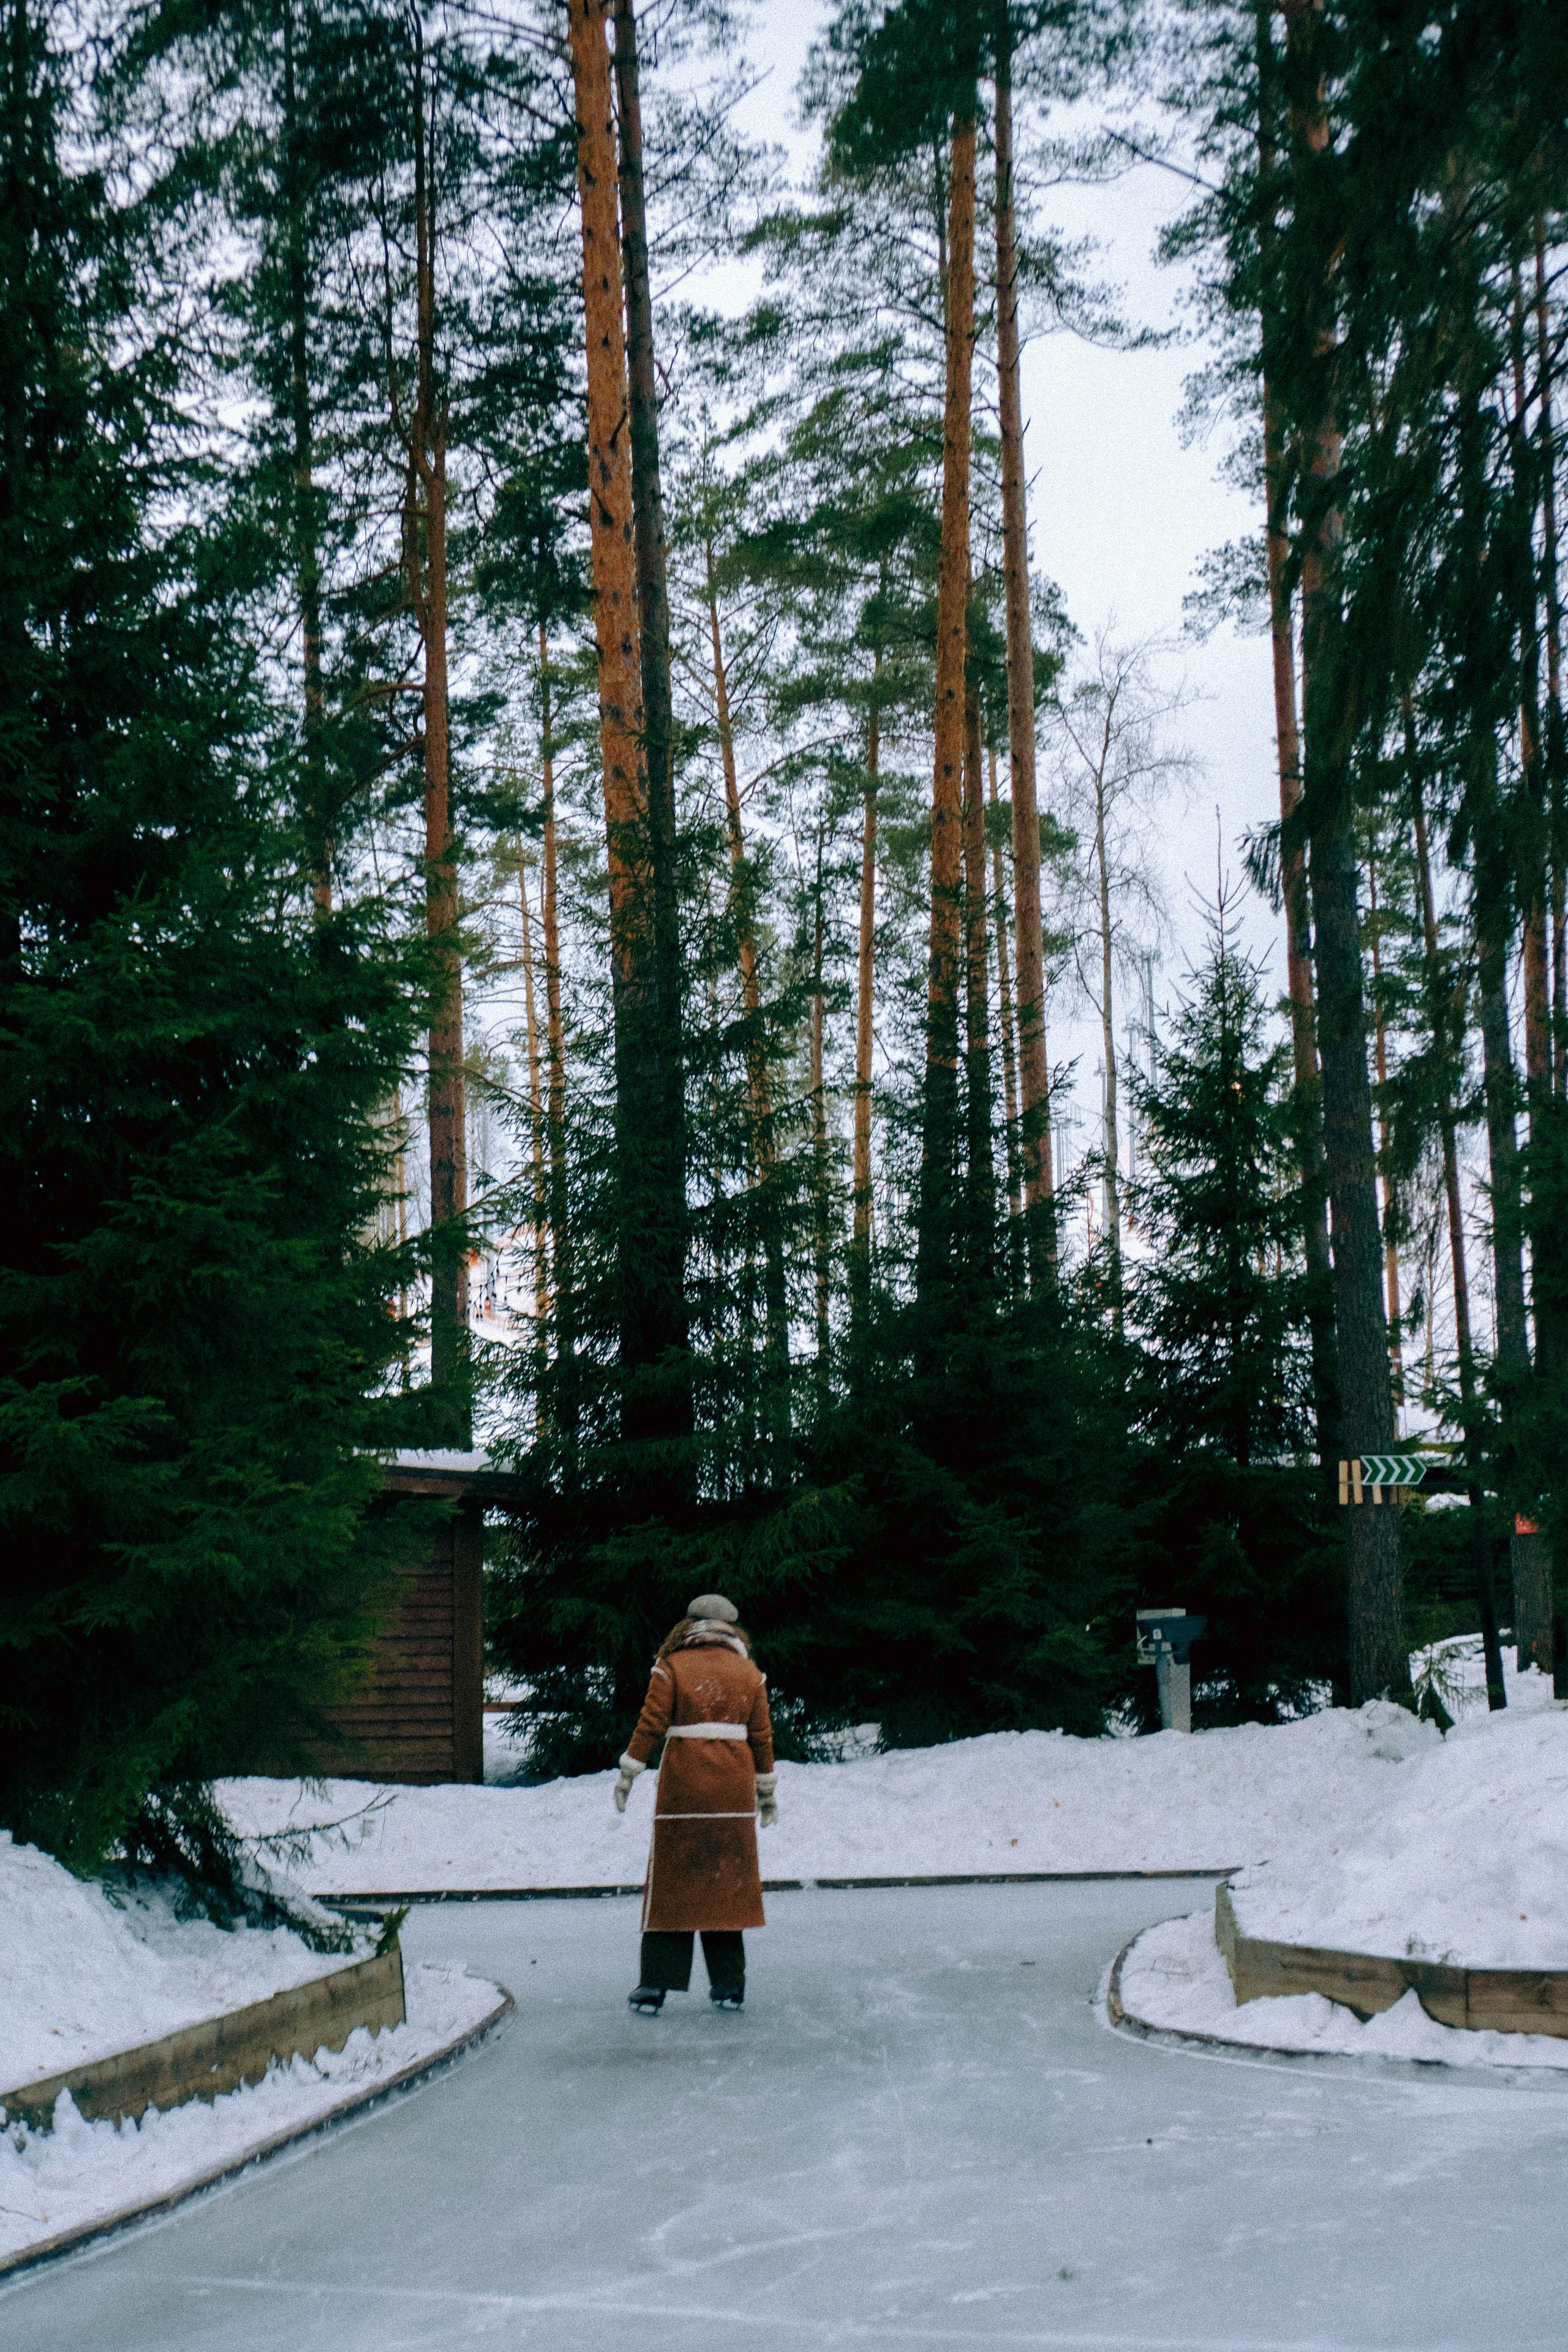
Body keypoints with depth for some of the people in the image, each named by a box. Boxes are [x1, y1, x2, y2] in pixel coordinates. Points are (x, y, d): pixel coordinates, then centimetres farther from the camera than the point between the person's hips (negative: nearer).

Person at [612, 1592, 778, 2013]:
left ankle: (654, 1987, 0)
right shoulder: (748, 1672, 9)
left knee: (671, 1882, 2)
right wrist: (767, 1791, 18)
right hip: (734, 1788, 2)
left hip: (682, 1786, -2)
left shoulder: (672, 1667, 1)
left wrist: (627, 1776, 0)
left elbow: (651, 1725, -6)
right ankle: (729, 1985, 11)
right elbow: (762, 1737, 9)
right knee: (727, 1881, 10)